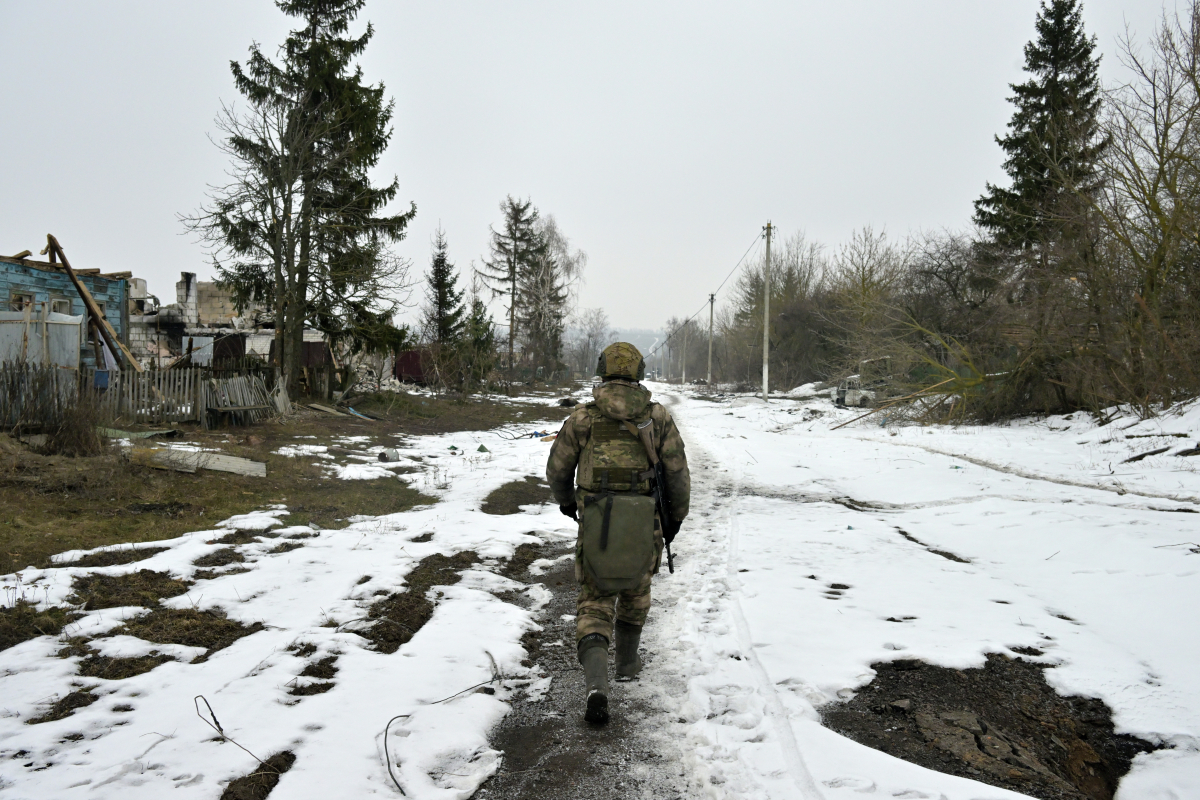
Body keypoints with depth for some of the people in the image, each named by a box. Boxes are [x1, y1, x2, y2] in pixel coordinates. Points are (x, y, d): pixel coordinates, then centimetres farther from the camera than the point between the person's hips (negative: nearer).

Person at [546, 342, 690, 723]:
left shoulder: (582, 417, -1)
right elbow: (678, 474, 1)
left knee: (594, 606, 7)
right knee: (635, 589, 28)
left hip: (596, 524, -1)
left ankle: (597, 686, -12)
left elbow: (557, 469, 8)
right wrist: (675, 516, 17)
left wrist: (565, 500, 28)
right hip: (644, 527, 1)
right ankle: (627, 661, 44)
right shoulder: (658, 417, 0)